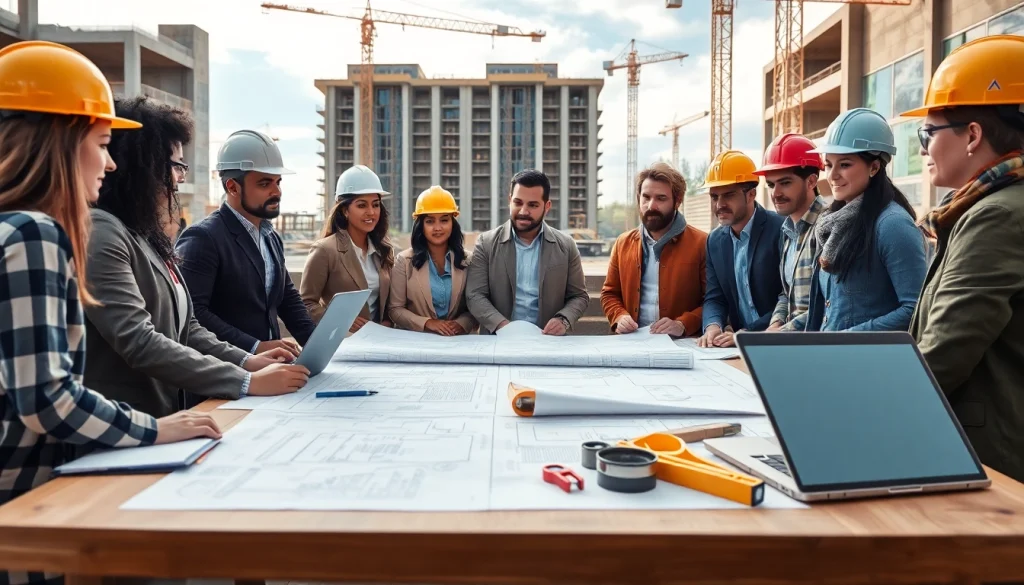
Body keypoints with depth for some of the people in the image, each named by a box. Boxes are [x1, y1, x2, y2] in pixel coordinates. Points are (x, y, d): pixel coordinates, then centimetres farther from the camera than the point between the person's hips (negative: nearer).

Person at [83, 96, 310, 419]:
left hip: (165, 416, 8)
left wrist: (246, 360, -2)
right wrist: (247, 382, -23)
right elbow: (139, 343, -22)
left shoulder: (147, 235, 14)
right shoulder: (100, 233, -14)